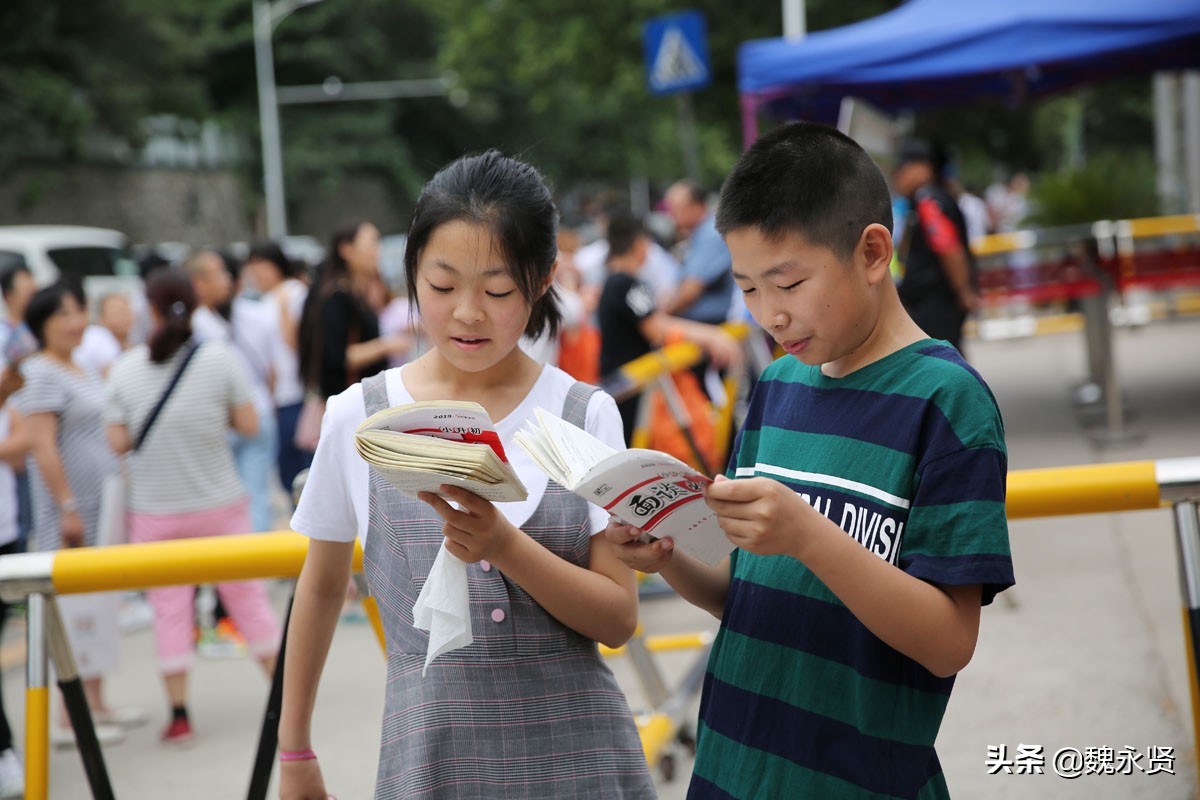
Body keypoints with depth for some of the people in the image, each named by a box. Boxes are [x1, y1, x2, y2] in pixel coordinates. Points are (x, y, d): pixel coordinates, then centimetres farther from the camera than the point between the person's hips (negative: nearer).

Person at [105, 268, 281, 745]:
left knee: (169, 609, 6)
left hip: (155, 512, 0)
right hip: (219, 504, 0)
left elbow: (117, 442, -4)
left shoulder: (125, 369, -7)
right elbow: (248, 425, -5)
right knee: (247, 595, 12)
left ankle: (179, 713, 5)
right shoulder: (220, 358, -9)